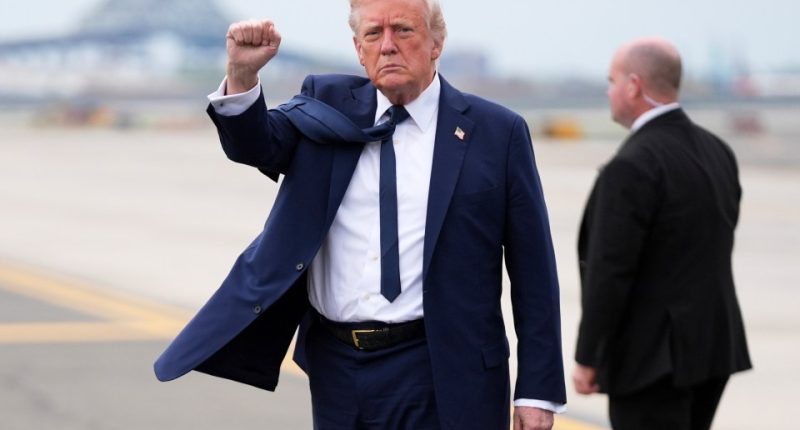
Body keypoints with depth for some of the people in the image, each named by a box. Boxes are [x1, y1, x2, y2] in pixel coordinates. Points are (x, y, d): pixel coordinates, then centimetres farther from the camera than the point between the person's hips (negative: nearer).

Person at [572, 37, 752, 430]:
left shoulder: (632, 168, -18)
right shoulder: (717, 152, 9)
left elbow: (609, 273, -19)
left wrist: (587, 359, -11)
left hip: (653, 359, -9)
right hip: (714, 348, 9)